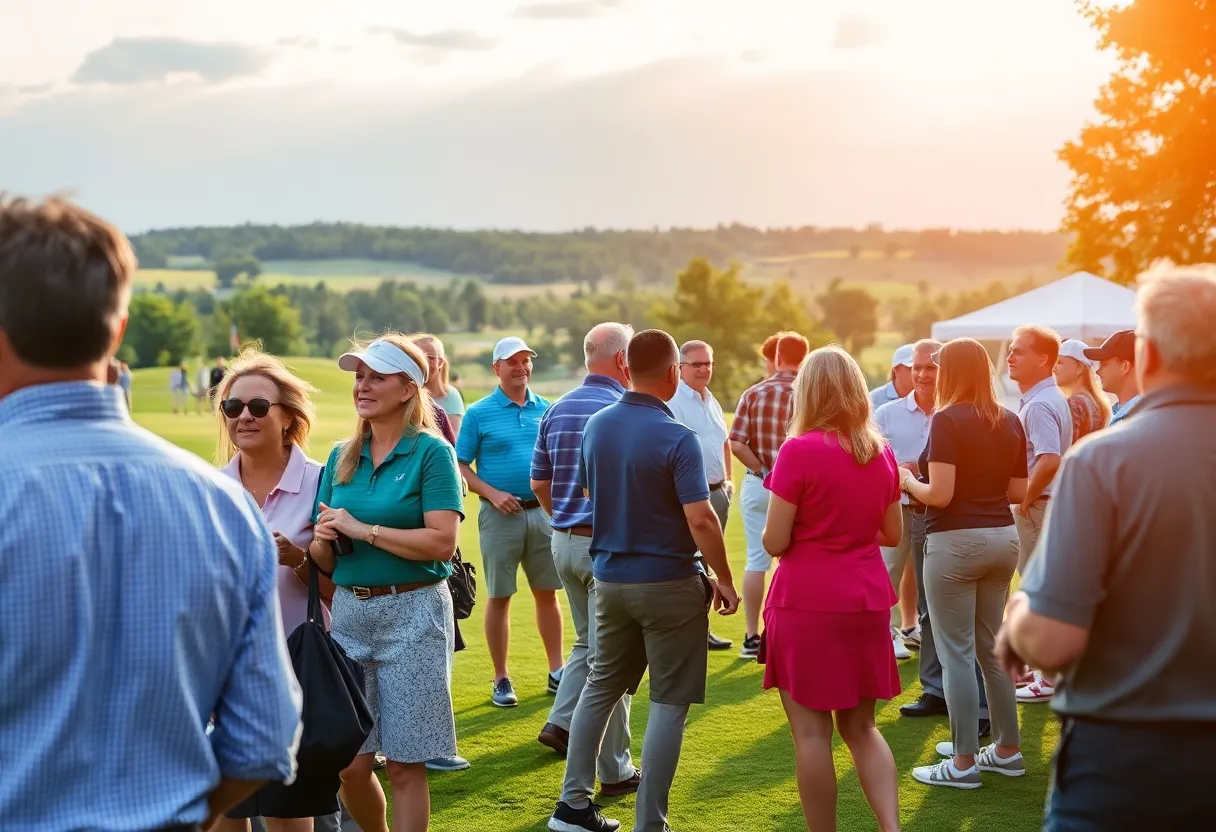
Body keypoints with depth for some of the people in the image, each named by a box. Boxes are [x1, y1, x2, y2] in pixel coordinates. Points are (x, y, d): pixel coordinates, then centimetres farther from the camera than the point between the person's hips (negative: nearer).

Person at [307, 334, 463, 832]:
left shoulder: (431, 452, -6)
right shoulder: (342, 457, 10)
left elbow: (443, 542, -17)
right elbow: (325, 560, 13)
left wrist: (362, 529, -15)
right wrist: (322, 541, -10)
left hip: (412, 611, -5)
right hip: (349, 611, 5)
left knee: (404, 767, 1)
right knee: (350, 766, 8)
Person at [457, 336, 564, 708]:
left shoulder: (547, 410, 8)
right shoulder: (478, 413, -3)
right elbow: (460, 465, -3)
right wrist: (493, 494, -14)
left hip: (543, 511, 3)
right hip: (501, 514, -3)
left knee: (547, 592, 9)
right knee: (499, 596, 3)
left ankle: (556, 671, 19)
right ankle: (501, 679, 11)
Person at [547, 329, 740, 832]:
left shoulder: (596, 426, 2)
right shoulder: (676, 438, -17)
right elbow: (700, 519, -21)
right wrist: (724, 579, -10)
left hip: (610, 577, 6)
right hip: (670, 583, -6)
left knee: (601, 686, 19)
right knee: (668, 704, 3)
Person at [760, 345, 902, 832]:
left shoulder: (800, 451, -13)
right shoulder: (881, 453, 5)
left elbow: (774, 542, -11)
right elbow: (893, 534, 14)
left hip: (807, 603, -6)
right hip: (867, 603, 6)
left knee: (811, 731, 3)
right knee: (861, 727, 15)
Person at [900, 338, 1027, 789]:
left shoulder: (947, 419, -12)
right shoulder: (1010, 422, 7)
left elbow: (939, 494, -18)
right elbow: (1019, 492, 9)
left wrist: (909, 482, 1)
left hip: (955, 541, -7)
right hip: (1002, 537, 7)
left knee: (957, 653, 0)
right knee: (992, 647, 17)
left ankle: (964, 762, 4)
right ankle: (1008, 749, 25)